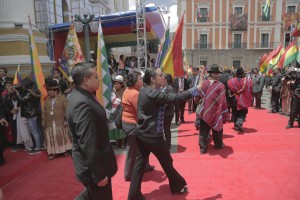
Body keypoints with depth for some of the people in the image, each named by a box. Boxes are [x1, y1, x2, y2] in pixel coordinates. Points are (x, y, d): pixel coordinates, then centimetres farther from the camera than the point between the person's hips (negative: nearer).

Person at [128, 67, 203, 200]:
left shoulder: (143, 91, 4)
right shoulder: (154, 94, -22)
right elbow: (176, 98, -27)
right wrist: (197, 89, -22)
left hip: (141, 134, 8)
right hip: (153, 136, -8)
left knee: (139, 164, 12)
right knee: (167, 162, 13)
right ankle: (178, 186, 35)